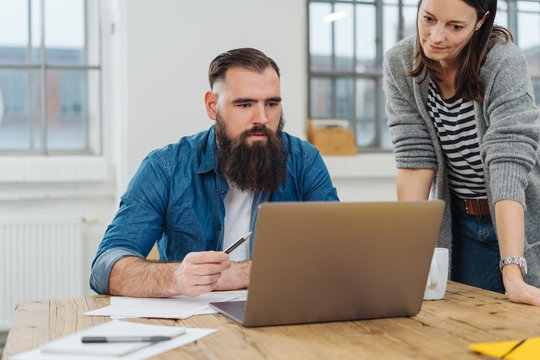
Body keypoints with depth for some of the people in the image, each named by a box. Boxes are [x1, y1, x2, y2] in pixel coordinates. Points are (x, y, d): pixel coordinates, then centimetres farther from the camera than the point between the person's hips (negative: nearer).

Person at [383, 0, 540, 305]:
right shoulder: (400, 64, -9)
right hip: (463, 222, 3)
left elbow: (508, 166, -30)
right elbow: (416, 159, -12)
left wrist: (513, 275, -37)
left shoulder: (504, 65, -21)